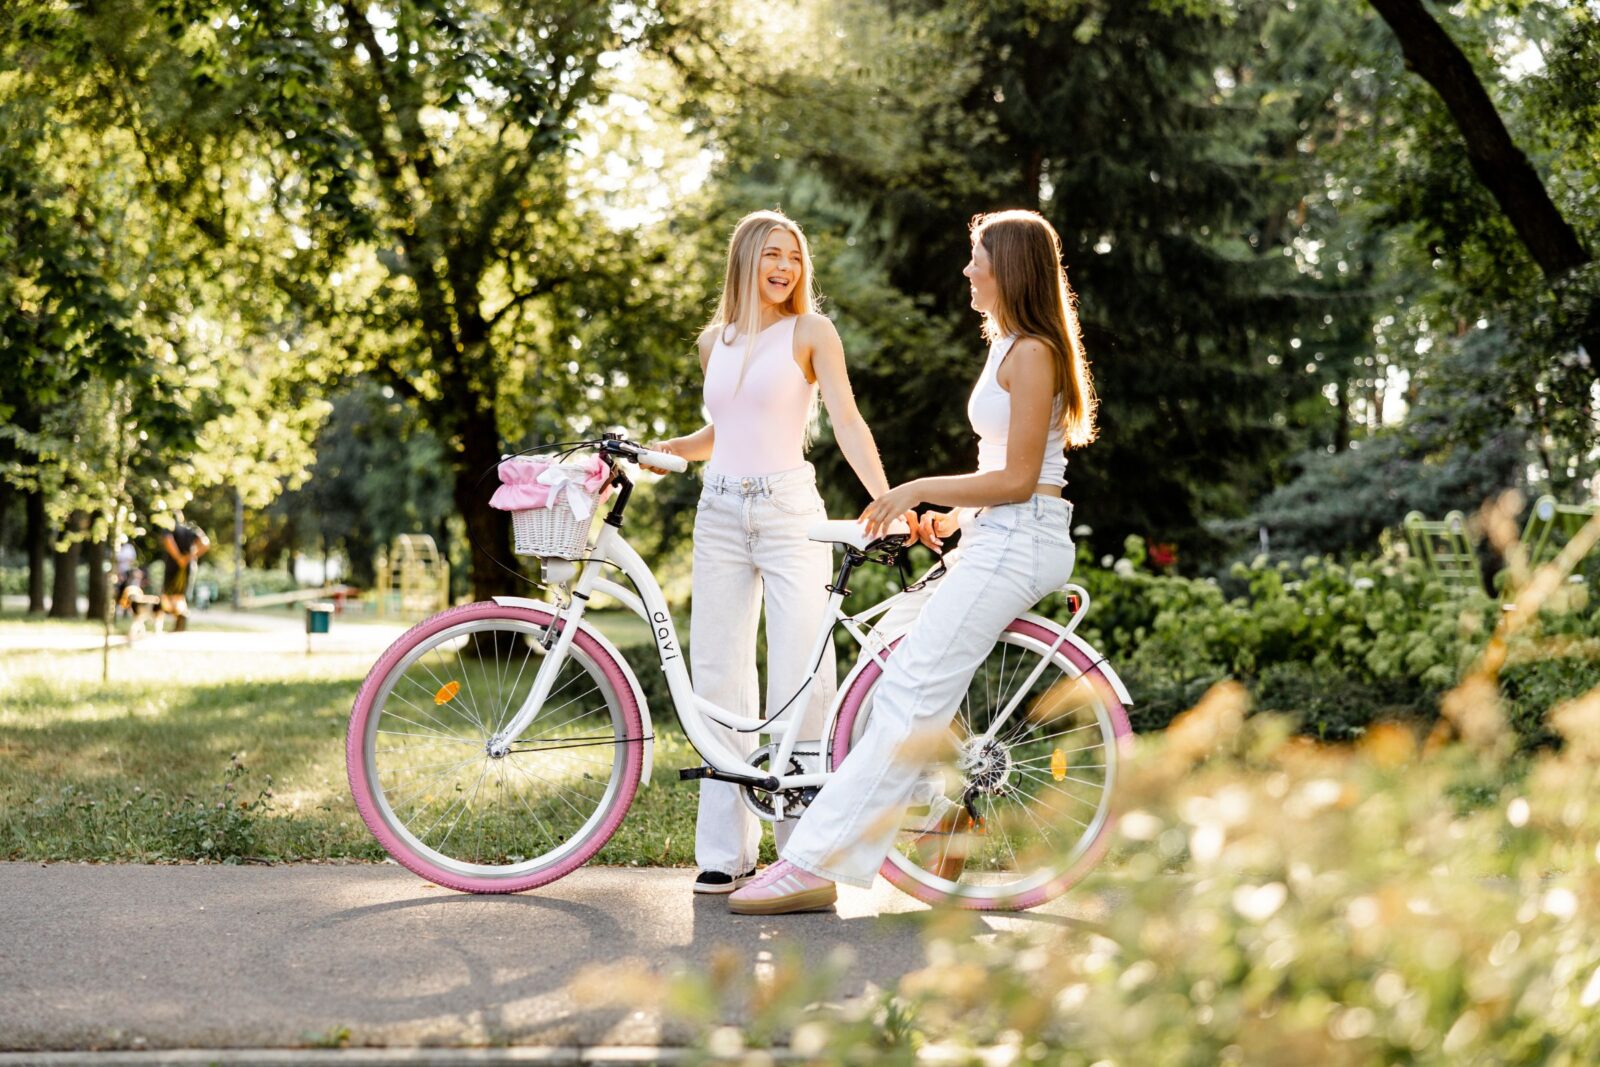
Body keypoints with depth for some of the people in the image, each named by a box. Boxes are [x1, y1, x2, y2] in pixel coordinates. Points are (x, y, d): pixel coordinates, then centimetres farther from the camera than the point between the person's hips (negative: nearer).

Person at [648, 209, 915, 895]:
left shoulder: (810, 332, 2)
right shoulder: (714, 341, 15)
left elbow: (846, 421, -8)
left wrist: (887, 501, -20)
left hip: (788, 510, -4)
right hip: (719, 513, 4)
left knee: (799, 677, -10)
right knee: (719, 678, 2)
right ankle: (726, 851, 8)